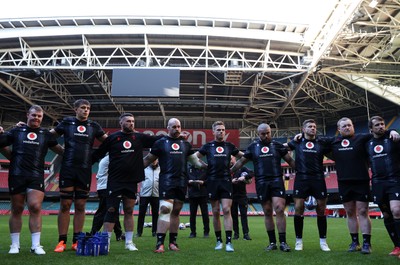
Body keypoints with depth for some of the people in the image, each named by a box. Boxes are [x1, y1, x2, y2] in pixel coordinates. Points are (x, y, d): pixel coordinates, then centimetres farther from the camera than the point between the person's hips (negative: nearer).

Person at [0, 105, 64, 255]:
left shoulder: (45, 134, 12)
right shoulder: (17, 131, 10)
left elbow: (58, 149, 16)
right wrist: (14, 159, 5)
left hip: (36, 176, 0)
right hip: (17, 175, 0)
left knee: (35, 208, -10)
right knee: (16, 210, 6)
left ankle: (36, 245, -3)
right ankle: (15, 245, 18)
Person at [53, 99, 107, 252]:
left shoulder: (93, 126, 9)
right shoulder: (67, 123, 5)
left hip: (85, 171, 2)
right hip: (67, 169, -2)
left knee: (80, 206, 5)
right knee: (65, 205, 0)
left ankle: (76, 241, 14)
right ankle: (62, 241, 9)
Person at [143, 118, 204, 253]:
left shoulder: (185, 143, 14)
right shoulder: (160, 142, 3)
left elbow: (194, 160, 19)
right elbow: (148, 159, 4)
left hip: (182, 181, 4)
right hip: (166, 180, -4)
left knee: (176, 211, 9)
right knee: (165, 209, -13)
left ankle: (173, 242, 19)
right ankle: (160, 243, -9)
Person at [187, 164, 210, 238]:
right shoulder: (188, 167, 5)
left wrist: (203, 182, -17)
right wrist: (188, 181, -14)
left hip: (203, 194, -1)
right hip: (192, 194, 2)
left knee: (205, 213, 4)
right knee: (192, 214, 7)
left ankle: (206, 232, 15)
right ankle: (193, 232, 17)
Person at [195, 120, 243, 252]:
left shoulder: (229, 146, 9)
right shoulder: (208, 146, 6)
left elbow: (243, 156, 19)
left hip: (226, 181, 0)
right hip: (212, 181, 0)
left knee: (226, 210, -9)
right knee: (215, 212, 5)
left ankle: (229, 242, -7)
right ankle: (219, 241, 17)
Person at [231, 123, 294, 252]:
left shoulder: (277, 145, 6)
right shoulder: (253, 146, 8)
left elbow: (290, 161, 9)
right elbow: (241, 161, 14)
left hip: (277, 181, -1)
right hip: (261, 183, 1)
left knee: (279, 210, -11)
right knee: (267, 213, 6)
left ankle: (283, 242, -1)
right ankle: (272, 242, 15)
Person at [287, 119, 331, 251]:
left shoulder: (322, 143, 8)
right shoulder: (297, 142, 7)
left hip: (318, 179, 1)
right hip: (301, 178, -1)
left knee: (321, 210, 5)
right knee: (298, 209, -3)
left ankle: (323, 241, 19)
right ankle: (299, 240, 11)